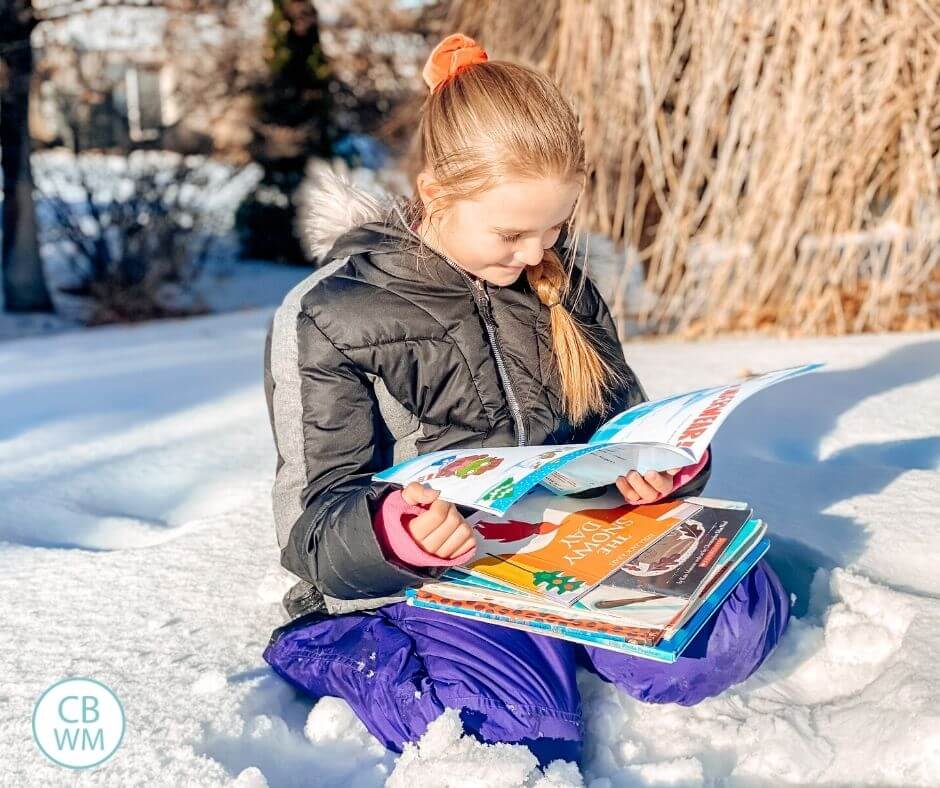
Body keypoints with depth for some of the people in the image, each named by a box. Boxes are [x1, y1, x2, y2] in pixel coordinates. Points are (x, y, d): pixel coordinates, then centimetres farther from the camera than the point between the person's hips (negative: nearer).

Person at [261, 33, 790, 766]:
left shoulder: (563, 289, 10)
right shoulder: (329, 316, -6)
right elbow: (317, 526, -7)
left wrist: (666, 463, -7)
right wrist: (395, 533, -32)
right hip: (412, 585, -4)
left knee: (742, 610, -20)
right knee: (520, 724, -32)